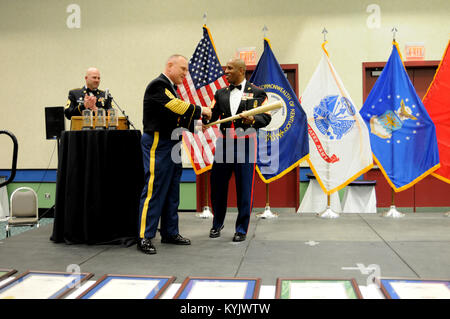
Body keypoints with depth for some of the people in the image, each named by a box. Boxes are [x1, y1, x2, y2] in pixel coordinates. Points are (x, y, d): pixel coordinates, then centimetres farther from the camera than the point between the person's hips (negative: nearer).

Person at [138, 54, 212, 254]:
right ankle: (144, 237, -2)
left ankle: (170, 233, 22)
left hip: (171, 144, 10)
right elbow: (176, 107, -24)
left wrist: (197, 122, 5)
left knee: (172, 191, 13)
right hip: (157, 144, -10)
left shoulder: (170, 88, 18)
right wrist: (200, 110, -13)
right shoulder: (158, 85, -12)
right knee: (154, 190, -8)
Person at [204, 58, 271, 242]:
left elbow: (266, 117, -2)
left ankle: (242, 229, 13)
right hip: (224, 142, 4)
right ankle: (217, 224, 27)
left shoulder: (257, 93, 4)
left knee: (244, 187, 0)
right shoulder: (221, 93, 15)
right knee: (217, 184, 8)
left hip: (245, 143, -4)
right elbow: (212, 115, 5)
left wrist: (253, 120, -22)